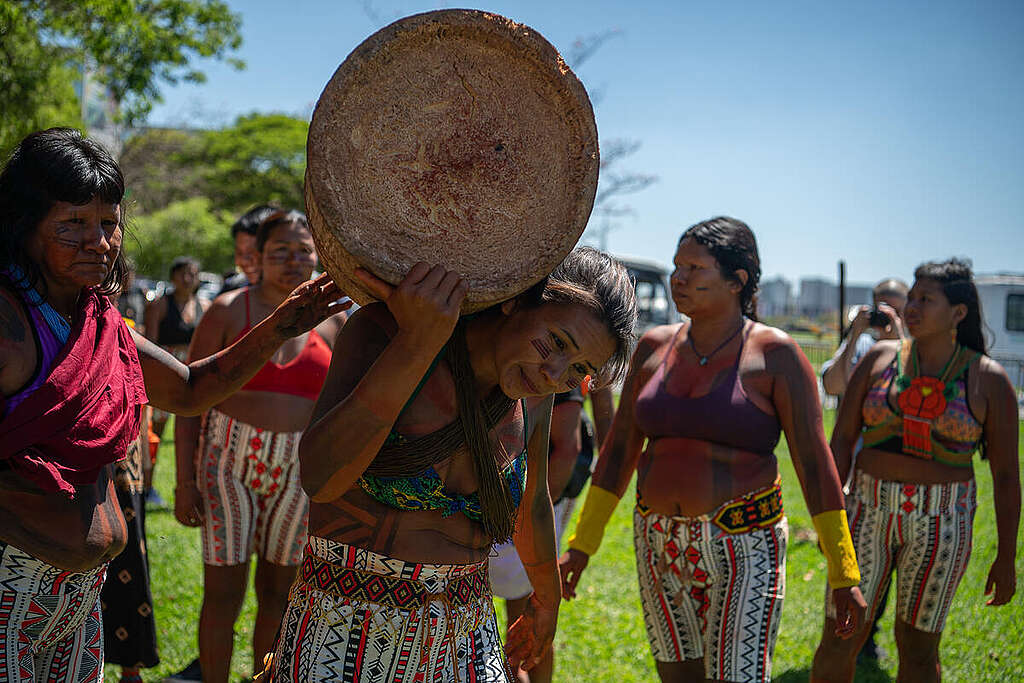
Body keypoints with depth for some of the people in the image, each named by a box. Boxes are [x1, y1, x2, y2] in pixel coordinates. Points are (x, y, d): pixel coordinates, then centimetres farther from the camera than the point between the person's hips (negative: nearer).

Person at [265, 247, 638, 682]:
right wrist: (415, 343, -35)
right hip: (346, 623, -4)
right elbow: (319, 479, -30)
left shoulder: (532, 393, -2)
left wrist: (547, 598, 28)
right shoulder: (383, 332, -16)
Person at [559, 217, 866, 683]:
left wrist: (844, 574, -10)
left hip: (742, 545, -5)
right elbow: (619, 450, 9)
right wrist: (582, 543, 9)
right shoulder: (654, 347, 4)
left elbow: (814, 461, -9)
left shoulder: (775, 355, -8)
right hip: (660, 542, 5)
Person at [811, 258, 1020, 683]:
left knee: (918, 647, 7)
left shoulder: (988, 380, -4)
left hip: (940, 523, -2)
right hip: (869, 511, 2)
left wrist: (1006, 557, -2)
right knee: (838, 642, 2)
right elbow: (841, 439, 1)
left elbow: (1006, 474, -1)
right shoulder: (880, 358, 1)